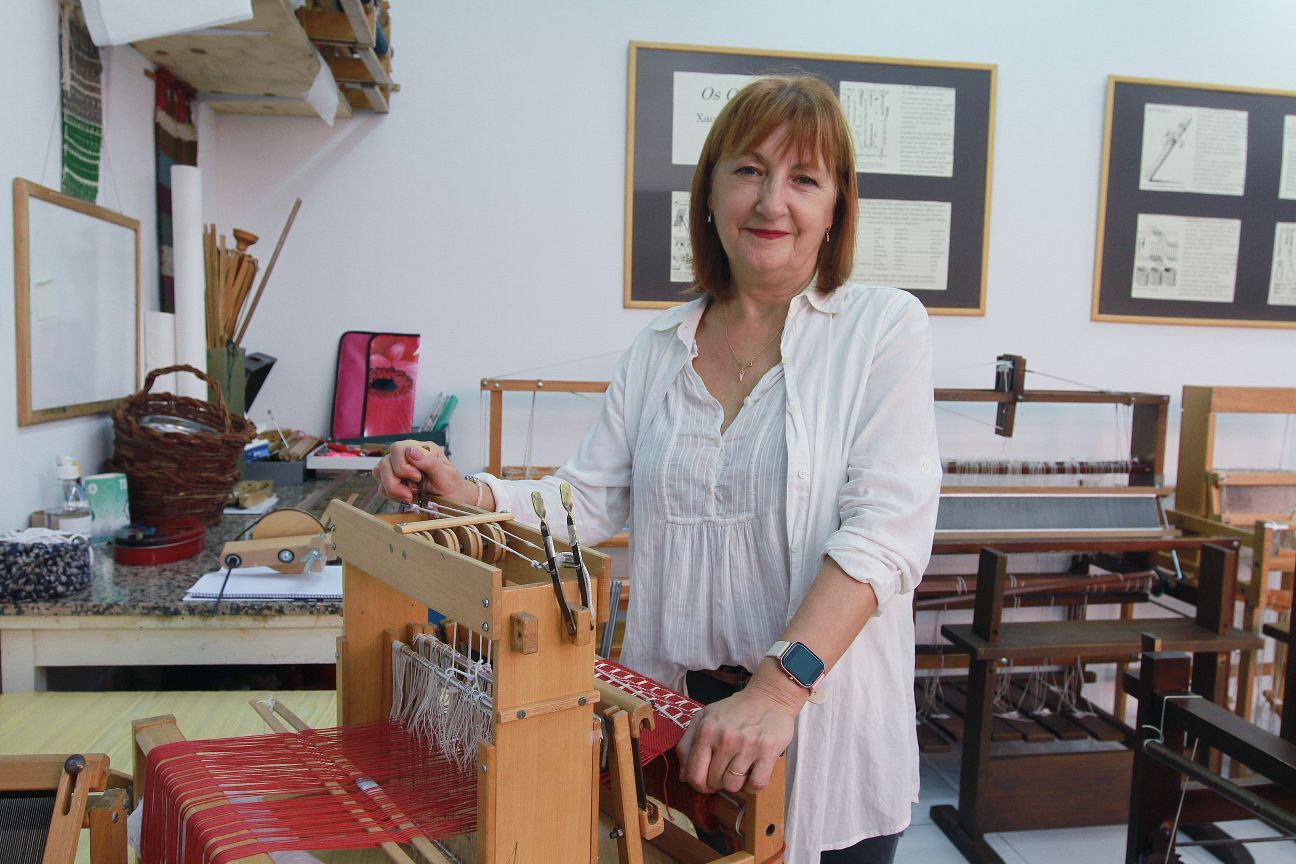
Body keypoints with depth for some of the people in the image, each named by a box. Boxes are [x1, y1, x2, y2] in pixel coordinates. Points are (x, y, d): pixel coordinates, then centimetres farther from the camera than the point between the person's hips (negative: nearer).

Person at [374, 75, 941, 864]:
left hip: (826, 722, -3)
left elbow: (887, 525, -18)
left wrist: (779, 688, -28)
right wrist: (471, 496, -12)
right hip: (677, 712, 3)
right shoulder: (661, 348, 6)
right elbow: (589, 499, 6)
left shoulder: (883, 327, -7)